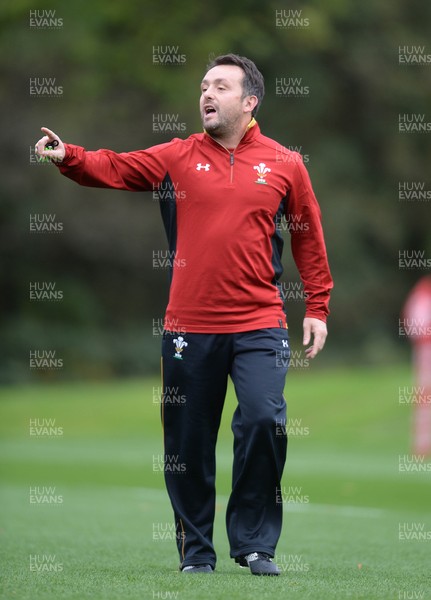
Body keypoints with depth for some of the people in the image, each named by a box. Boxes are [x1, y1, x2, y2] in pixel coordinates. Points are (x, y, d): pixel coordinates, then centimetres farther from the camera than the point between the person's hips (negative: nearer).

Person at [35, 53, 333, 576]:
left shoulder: (284, 164, 5)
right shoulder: (178, 157, 6)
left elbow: (308, 238, 12)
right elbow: (115, 169, -3)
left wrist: (317, 307, 10)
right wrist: (67, 156, -22)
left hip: (259, 325, -1)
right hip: (190, 327, 1)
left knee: (263, 421, -16)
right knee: (188, 441, 6)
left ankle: (254, 543, 1)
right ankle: (196, 551, 21)